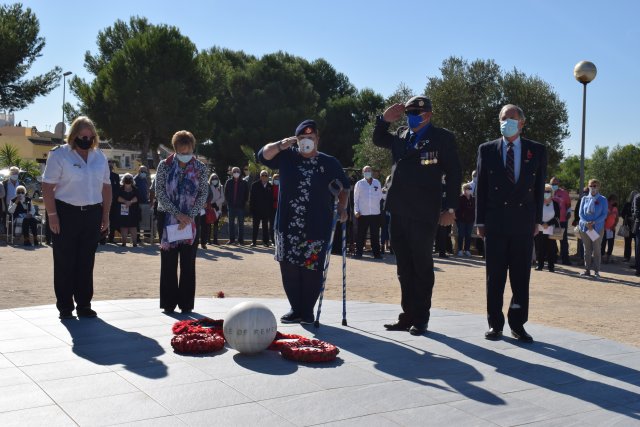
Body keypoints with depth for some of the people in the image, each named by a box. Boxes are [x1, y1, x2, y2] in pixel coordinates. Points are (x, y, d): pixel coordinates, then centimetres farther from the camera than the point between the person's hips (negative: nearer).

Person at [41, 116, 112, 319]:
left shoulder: (99, 157, 11)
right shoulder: (59, 155, -4)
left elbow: (106, 187, 14)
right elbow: (47, 187, -7)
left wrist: (105, 215, 9)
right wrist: (52, 215, -13)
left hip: (92, 215, 4)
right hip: (66, 214, -4)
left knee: (86, 262, 9)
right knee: (64, 262, 1)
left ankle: (84, 305, 18)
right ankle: (65, 307, 10)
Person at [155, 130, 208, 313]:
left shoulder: (200, 168, 0)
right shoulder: (164, 166, -3)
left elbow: (203, 195, -1)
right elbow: (159, 192, -7)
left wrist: (189, 216, -14)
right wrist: (178, 214, -16)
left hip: (191, 219, 1)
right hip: (167, 217, 0)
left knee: (188, 262, 2)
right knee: (169, 261, 2)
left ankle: (186, 303, 10)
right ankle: (169, 303, 10)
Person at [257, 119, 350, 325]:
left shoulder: (330, 163, 6)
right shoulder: (287, 156, 10)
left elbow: (344, 186, 17)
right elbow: (263, 155, 3)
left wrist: (342, 207, 3)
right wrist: (281, 145, -12)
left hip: (317, 228, -2)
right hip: (288, 226, 2)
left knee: (312, 270, -3)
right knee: (289, 268, 5)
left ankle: (307, 311, 11)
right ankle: (295, 309, 19)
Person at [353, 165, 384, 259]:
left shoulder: (377, 183, 10)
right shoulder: (359, 184, 5)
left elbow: (380, 196, 15)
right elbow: (356, 198, 5)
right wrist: (356, 211, -3)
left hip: (375, 213, 1)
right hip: (362, 213, -1)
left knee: (375, 235, 3)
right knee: (361, 234, 3)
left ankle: (376, 253, 7)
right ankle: (358, 252, 11)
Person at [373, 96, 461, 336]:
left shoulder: (442, 138, -2)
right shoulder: (401, 135, 14)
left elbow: (454, 175, -3)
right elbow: (378, 140, 28)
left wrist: (450, 208, -8)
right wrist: (384, 120, 8)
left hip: (423, 214, -6)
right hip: (398, 211, 6)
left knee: (422, 266, 2)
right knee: (404, 267, 11)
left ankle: (421, 318, 11)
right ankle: (407, 315, 19)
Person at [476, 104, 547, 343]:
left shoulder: (537, 151, 6)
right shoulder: (487, 150, 5)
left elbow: (539, 188, 7)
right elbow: (481, 188, 5)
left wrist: (537, 220, 3)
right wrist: (480, 221, 1)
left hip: (523, 222, 1)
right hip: (495, 220, 0)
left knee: (521, 275, 4)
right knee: (495, 275, 4)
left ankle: (518, 324, 13)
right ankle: (495, 324, 12)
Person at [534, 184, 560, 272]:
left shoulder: (555, 204, 3)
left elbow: (557, 217, 1)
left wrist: (548, 224, -11)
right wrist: (542, 223, -13)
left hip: (551, 230, 0)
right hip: (539, 230, 1)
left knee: (551, 248, -1)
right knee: (539, 248, 1)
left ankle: (551, 266, 7)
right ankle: (540, 265, 11)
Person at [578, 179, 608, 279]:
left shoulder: (603, 200, 2)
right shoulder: (584, 198, 8)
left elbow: (604, 214, -3)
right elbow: (581, 213, 4)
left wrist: (594, 222, -15)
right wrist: (586, 223, -13)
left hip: (598, 228, -2)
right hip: (585, 227, 2)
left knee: (596, 249, -1)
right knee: (587, 249, 6)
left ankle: (596, 271, 3)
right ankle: (587, 270, 12)